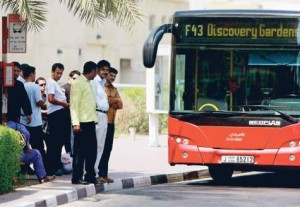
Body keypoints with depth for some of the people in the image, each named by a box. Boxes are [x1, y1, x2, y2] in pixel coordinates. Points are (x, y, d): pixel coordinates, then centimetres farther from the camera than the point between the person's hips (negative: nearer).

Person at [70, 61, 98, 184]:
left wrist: (94, 118, 10)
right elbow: (74, 104, -13)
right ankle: (77, 177, 0)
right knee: (80, 151, -4)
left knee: (92, 150, 10)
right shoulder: (78, 83, -8)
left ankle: (90, 176, 16)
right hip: (82, 122, -8)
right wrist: (76, 123, -19)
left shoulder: (89, 83, 18)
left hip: (90, 121, 8)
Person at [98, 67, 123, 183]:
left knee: (108, 148, 6)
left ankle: (104, 174, 10)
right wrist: (115, 100, -5)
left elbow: (120, 105, 12)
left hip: (111, 122, 7)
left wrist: (110, 102, -8)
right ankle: (99, 174, -8)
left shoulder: (114, 90, 21)